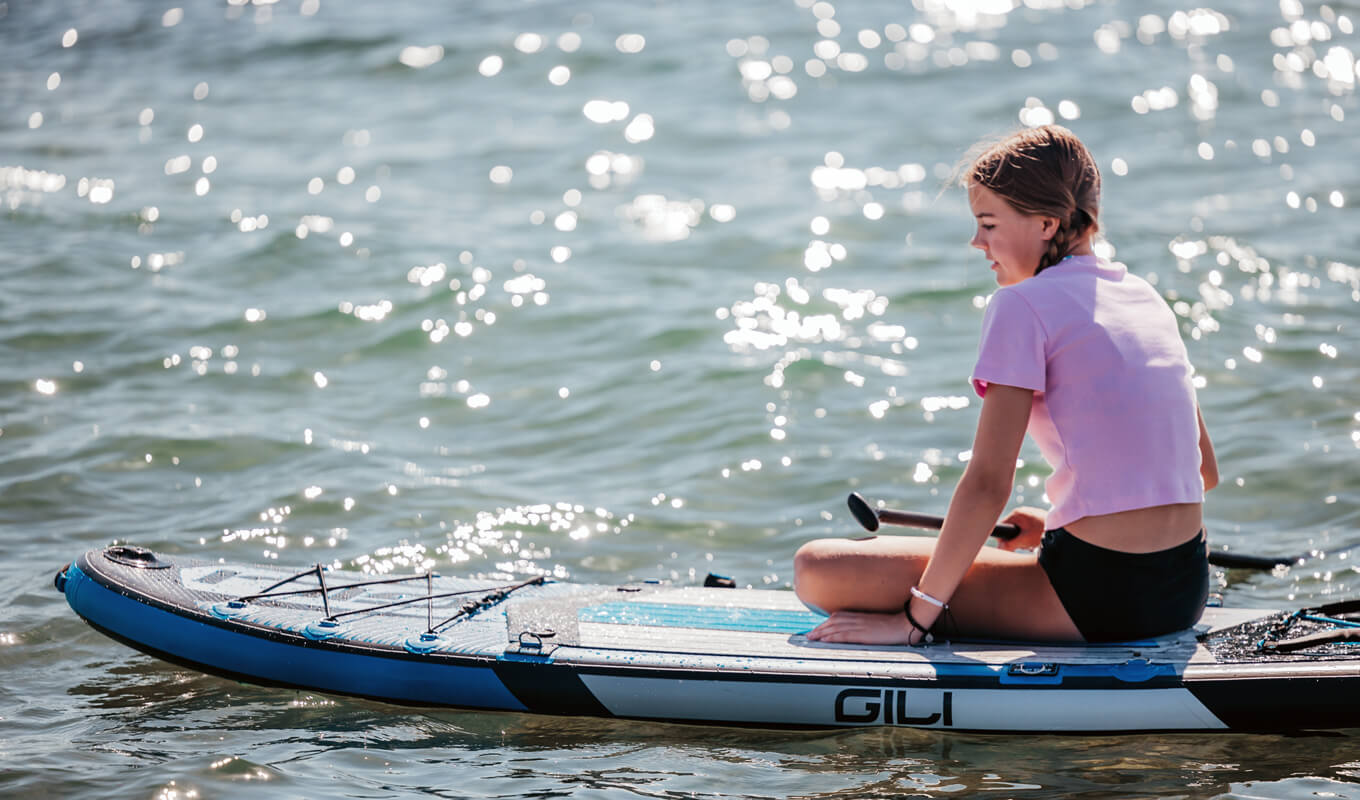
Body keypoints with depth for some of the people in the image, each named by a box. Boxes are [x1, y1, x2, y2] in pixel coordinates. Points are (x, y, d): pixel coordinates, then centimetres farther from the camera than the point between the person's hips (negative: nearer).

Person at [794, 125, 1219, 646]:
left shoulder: (1023, 305, -8)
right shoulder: (1146, 298, 14)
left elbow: (988, 483, -14)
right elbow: (1204, 472, 21)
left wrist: (915, 618, -8)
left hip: (1098, 596, -9)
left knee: (817, 568, -8)